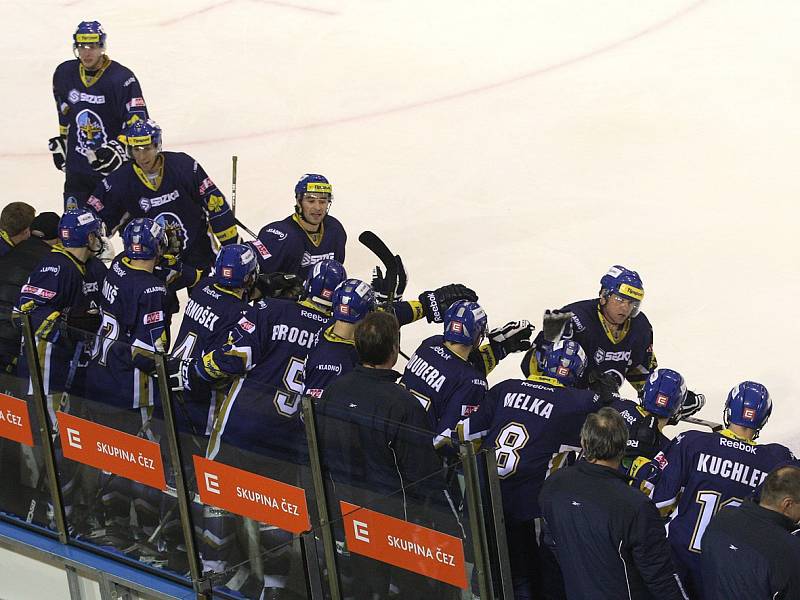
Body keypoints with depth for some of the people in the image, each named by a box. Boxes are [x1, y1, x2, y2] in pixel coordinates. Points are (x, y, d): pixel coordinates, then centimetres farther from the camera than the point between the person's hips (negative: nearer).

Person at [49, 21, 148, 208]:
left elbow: (138, 123, -16)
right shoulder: (64, 74, 4)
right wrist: (60, 141, 23)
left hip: (114, 168, -5)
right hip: (77, 169, 5)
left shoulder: (122, 78, -15)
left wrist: (118, 148, -26)